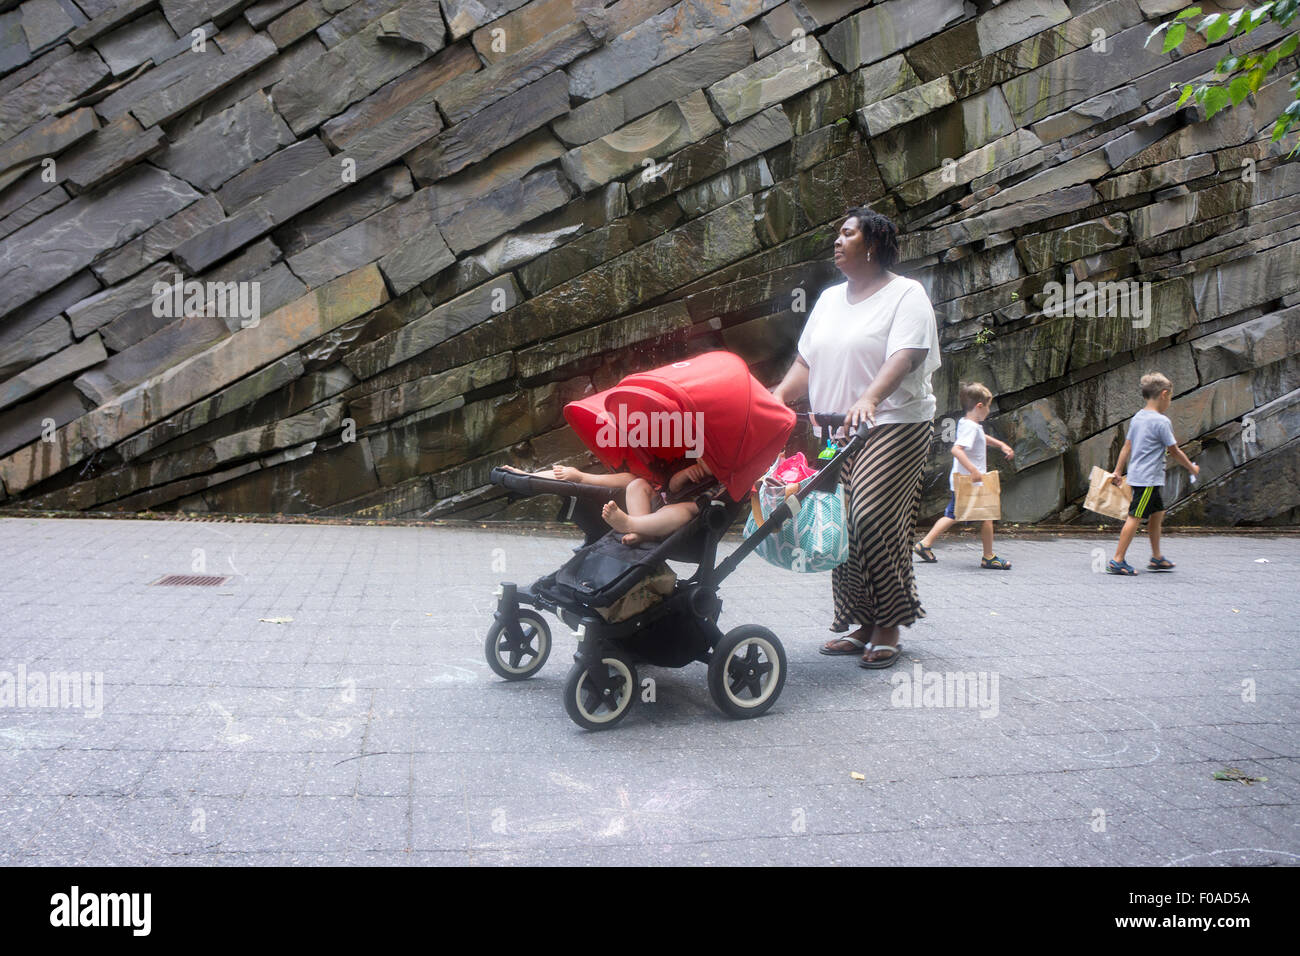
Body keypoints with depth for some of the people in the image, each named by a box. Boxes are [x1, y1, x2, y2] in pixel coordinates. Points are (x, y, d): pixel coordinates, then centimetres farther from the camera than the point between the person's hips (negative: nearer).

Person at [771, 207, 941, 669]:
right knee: (840, 523, 3)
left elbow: (905, 355, -18)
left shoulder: (905, 294, -2)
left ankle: (888, 629, -4)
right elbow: (806, 362, 16)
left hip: (893, 426, -7)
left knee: (872, 517, -17)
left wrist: (869, 397, -36)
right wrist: (777, 397, -1)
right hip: (834, 432, 7)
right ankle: (861, 625, 14)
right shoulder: (829, 299, 20)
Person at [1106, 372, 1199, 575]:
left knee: (1157, 513, 18)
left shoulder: (1137, 418, 10)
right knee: (1135, 517, -9)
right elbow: (1175, 452, -6)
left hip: (1137, 475, 9)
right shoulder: (1162, 422, -14)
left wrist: (1118, 471, 16)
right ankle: (1117, 560, -9)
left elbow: (1126, 447, 12)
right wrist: (1192, 468, 8)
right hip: (1148, 479, -9)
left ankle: (1156, 558, 26)